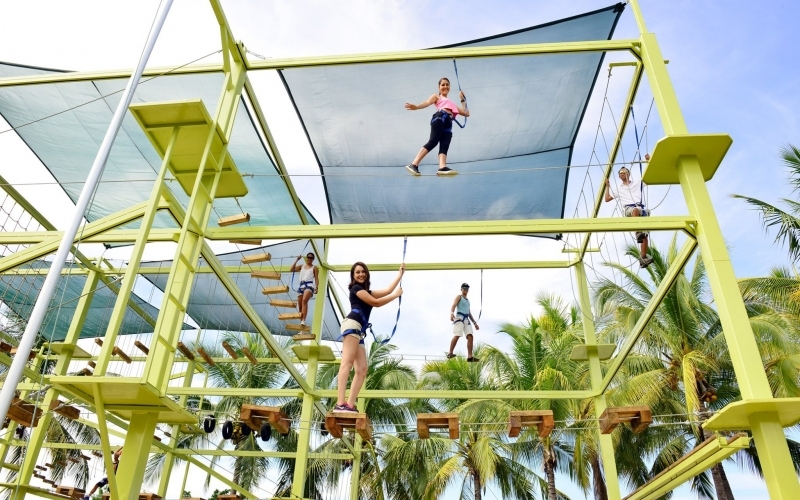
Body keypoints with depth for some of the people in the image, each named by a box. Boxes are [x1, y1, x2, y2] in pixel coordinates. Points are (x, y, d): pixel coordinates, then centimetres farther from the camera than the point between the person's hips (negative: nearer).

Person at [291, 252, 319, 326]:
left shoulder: (314, 267, 11)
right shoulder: (302, 266, 23)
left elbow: (316, 278, 3)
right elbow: (292, 269, 12)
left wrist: (317, 287, -11)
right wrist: (297, 260, 10)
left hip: (309, 285, -6)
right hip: (301, 285, 6)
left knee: (304, 300, -32)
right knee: (300, 305, 2)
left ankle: (303, 320, -42)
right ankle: (301, 322, 8)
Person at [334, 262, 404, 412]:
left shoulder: (366, 291, 33)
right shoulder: (356, 288, 7)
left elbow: (387, 290, 33)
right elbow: (375, 303, 1)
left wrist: (401, 273, 38)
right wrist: (396, 295, 10)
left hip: (359, 330, 10)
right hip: (352, 324, -10)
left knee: (362, 370, -2)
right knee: (347, 362, -23)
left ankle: (350, 405, -11)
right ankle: (340, 404, -36)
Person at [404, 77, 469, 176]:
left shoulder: (452, 103, 40)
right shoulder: (437, 96, 25)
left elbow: (466, 113, 40)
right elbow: (427, 103, 3)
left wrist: (463, 100, 41)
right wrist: (416, 107, -17)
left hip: (448, 123, 6)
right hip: (440, 117, -5)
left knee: (444, 145, -18)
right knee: (433, 141, -23)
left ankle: (443, 167, -41)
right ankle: (414, 165, -29)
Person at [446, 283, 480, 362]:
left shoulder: (467, 300, 30)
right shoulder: (459, 297, 8)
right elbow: (453, 306, -11)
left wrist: (475, 323, 22)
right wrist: (452, 313, -32)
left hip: (466, 320, 7)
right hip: (459, 318, -7)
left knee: (470, 337, -10)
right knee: (457, 336, -21)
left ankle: (470, 357, -16)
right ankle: (450, 353, -18)